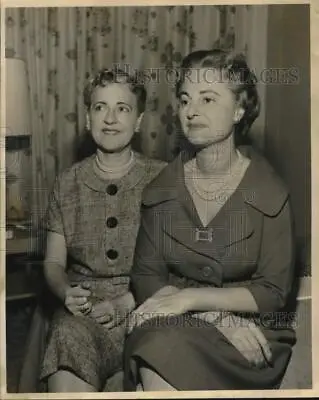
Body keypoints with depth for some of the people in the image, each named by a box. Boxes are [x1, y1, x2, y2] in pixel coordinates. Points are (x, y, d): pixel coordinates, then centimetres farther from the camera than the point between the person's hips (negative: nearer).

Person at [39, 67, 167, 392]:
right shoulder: (67, 184, 10)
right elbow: (53, 262, 12)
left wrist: (131, 300, -14)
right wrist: (66, 293, -9)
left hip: (143, 308, -2)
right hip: (80, 309, 2)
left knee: (70, 340, -30)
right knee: (67, 334, -31)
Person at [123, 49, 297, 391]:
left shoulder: (270, 193, -6)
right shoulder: (160, 190, 2)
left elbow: (273, 292, -6)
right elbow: (146, 277, -1)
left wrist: (192, 298, -18)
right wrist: (218, 315, -16)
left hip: (249, 332, -2)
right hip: (172, 325, 2)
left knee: (165, 354, -30)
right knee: (157, 353, -31)